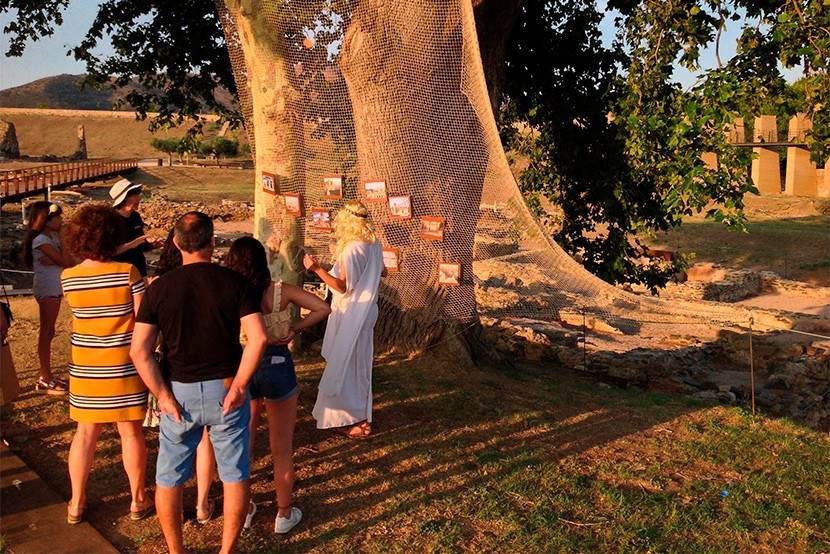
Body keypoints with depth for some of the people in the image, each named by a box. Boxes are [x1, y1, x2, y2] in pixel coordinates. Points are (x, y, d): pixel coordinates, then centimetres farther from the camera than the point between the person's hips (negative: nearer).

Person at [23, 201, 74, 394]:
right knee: (47, 333, -4)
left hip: (54, 288, 9)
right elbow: (65, 262, -19)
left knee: (48, 333, 13)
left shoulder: (53, 235, 9)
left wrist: (52, 260, -14)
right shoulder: (41, 240, -17)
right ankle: (45, 381, 2)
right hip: (47, 289, -9)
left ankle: (47, 375, 21)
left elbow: (70, 261, 4)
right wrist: (62, 238, -12)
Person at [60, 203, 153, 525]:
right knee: (130, 432, 10)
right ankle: (138, 500, 23)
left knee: (86, 432, 15)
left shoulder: (68, 278, -5)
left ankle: (76, 503, 26)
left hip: (85, 368, 3)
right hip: (124, 367, -3)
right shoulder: (128, 273, -16)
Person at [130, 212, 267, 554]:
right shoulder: (233, 282, -6)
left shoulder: (160, 287, -3)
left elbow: (139, 351, -10)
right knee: (235, 474, 14)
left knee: (169, 478, 17)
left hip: (180, 393, 1)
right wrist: (239, 385, -11)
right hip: (226, 390, -1)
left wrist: (162, 394, -4)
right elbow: (258, 338, -16)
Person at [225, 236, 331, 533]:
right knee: (282, 449, 13)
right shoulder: (279, 291, -13)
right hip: (277, 368, -1)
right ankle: (284, 514, 24)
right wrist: (295, 329, -8)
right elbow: (323, 308, -15)